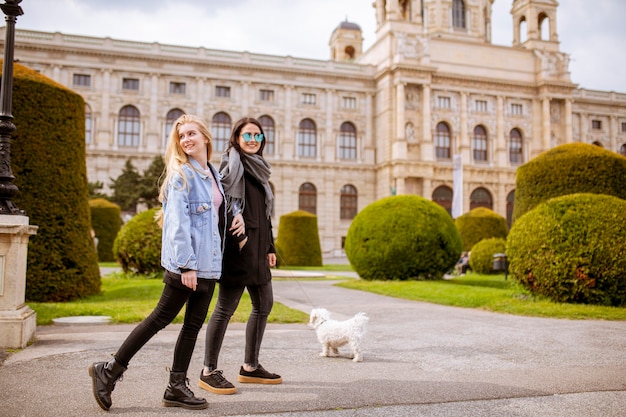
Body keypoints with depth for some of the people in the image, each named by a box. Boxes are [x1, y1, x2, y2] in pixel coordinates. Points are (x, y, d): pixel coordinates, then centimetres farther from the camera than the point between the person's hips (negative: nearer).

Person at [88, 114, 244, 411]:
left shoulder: (213, 173, 14)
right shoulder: (181, 174, -9)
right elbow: (178, 222, -17)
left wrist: (235, 218, 4)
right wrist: (186, 264, -23)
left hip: (209, 262, 8)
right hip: (186, 263, -8)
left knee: (194, 324, 10)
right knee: (162, 317, -1)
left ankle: (177, 387, 19)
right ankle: (109, 371, 12)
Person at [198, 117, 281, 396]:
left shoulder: (258, 169, 20)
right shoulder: (232, 164, -4)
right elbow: (225, 203, -17)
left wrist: (270, 246, 17)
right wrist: (239, 236, -24)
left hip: (257, 248, 9)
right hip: (238, 246, -9)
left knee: (264, 304, 12)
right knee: (226, 306, -5)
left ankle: (250, 367, 22)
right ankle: (209, 372, 6)